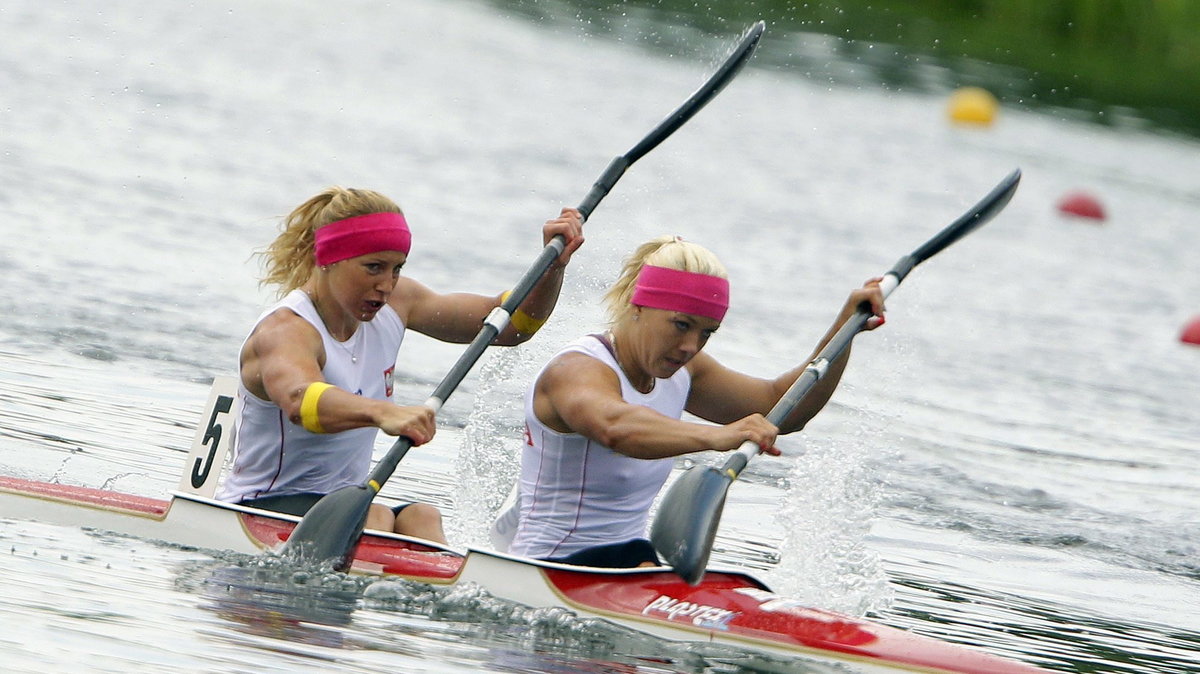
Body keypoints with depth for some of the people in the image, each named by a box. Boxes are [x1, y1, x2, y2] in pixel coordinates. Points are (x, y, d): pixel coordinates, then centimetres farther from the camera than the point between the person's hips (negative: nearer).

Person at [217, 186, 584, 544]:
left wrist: (553, 264, -7)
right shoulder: (284, 330, -20)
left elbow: (510, 325, 12)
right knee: (375, 517, -34)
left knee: (419, 517, -27)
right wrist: (383, 413, -64)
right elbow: (300, 400, -45)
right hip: (260, 513, -6)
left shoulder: (394, 303, 5)